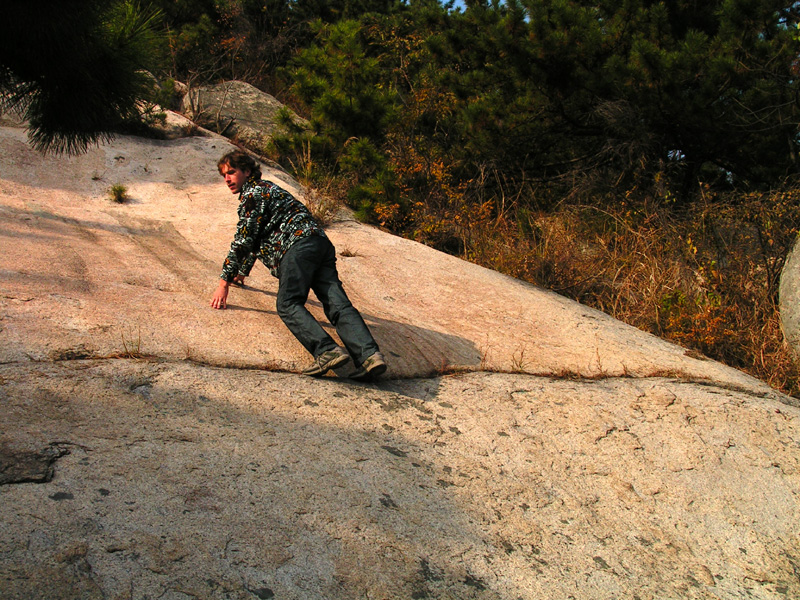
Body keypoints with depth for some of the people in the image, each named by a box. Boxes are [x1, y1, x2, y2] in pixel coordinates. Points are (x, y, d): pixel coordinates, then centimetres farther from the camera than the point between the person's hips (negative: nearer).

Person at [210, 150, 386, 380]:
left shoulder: (252, 193, 7)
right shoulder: (266, 189, 38)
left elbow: (243, 241, 0)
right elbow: (254, 239, 49)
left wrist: (224, 284, 3)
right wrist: (242, 273, 60)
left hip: (298, 245, -9)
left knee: (288, 304, -19)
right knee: (338, 304, -10)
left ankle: (327, 350, -41)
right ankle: (369, 355, -29)